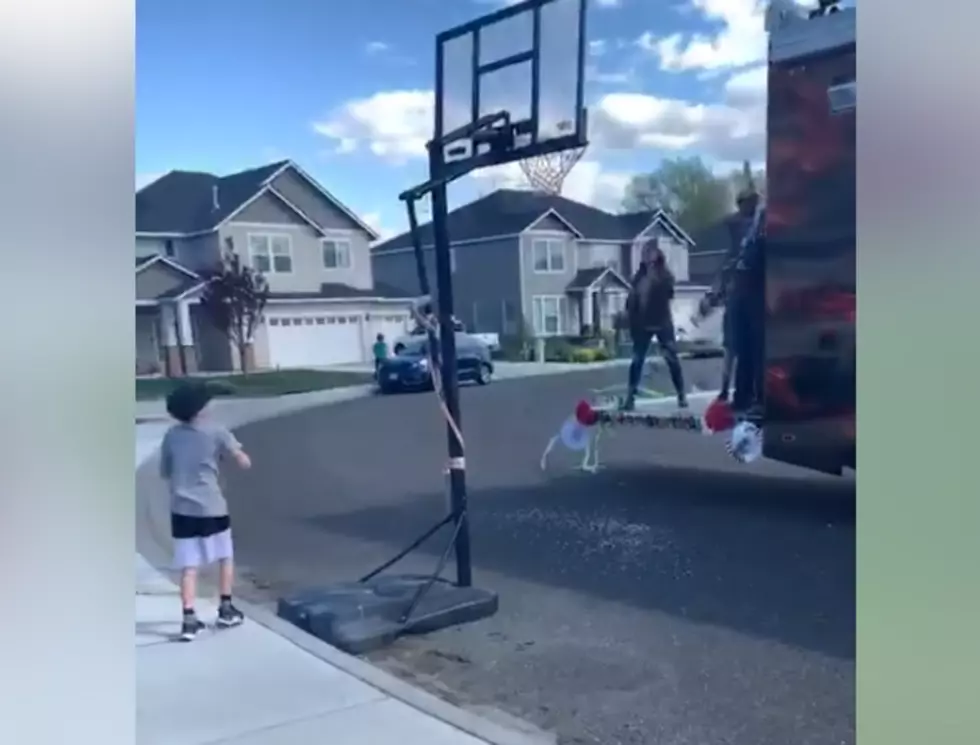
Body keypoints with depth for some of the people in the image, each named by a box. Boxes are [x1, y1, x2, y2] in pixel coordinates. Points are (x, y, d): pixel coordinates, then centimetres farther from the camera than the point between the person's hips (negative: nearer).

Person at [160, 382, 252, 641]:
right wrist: (235, 449, 13)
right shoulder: (215, 431, -6)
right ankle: (226, 608, 22)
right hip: (211, 507, -2)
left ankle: (189, 619, -4)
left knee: (188, 566, 3)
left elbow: (164, 472, 12)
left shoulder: (171, 435, 4)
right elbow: (244, 462, -7)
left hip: (181, 508, 3)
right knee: (226, 556, 18)